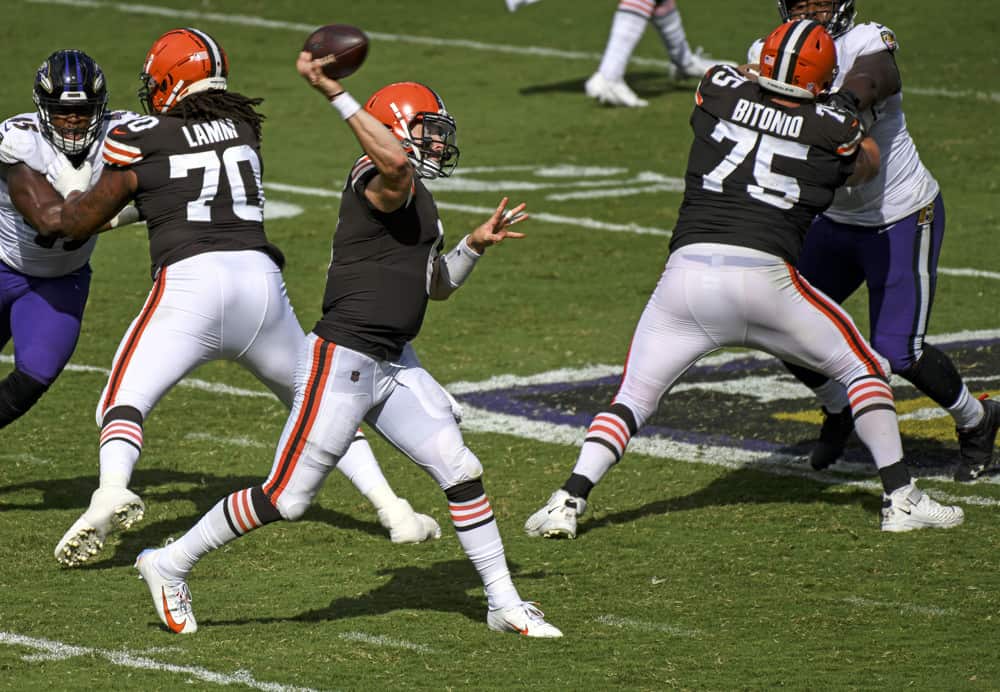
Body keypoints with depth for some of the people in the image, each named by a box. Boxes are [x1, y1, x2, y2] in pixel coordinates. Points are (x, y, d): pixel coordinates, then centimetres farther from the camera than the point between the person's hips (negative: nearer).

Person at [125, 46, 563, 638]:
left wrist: (475, 244, 13)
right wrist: (336, 95, -43)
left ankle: (504, 603, 12)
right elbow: (396, 161, -41)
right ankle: (171, 564, 13)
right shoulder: (381, 185, -14)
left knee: (460, 470, 3)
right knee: (287, 497, -3)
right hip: (343, 360, -9)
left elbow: (437, 285, 28)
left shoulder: (419, 205, 15)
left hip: (394, 365, 9)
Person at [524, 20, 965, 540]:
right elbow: (867, 162, 30)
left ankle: (568, 502, -2)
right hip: (765, 277, -2)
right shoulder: (834, 132, 7)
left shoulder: (720, 92, 12)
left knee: (633, 398, 14)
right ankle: (900, 499, 14)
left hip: (686, 271, 2)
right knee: (861, 367, 18)